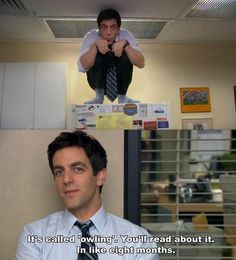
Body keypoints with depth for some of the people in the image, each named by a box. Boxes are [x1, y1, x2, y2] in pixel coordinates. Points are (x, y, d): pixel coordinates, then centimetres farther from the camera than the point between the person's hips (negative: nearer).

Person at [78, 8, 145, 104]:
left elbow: (141, 63, -28)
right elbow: (82, 67, -31)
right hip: (99, 81, -1)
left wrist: (126, 44, -42)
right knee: (96, 56, -29)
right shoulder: (91, 36, -19)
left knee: (126, 55, -27)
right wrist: (95, 45, -44)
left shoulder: (125, 35, -17)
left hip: (120, 81, 1)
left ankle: (122, 97, -10)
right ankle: (99, 96, -11)